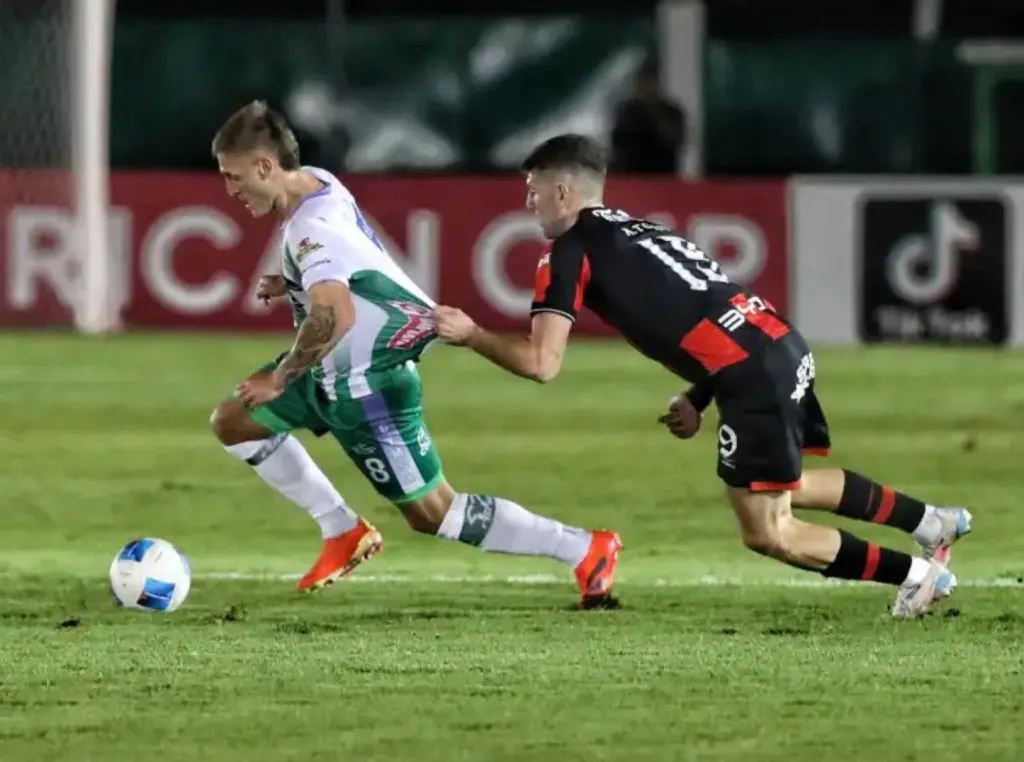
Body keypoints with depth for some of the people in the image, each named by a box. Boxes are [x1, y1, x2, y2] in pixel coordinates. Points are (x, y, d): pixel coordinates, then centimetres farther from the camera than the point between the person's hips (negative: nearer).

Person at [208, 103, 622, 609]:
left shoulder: (312, 229, -30)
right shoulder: (316, 181, -1)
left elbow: (335, 316, -44)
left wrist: (279, 380, -30)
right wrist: (293, 284, 5)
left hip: (366, 382, -10)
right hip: (337, 370, 10)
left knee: (432, 513, -3)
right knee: (231, 423, 13)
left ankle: (585, 550, 3)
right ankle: (344, 533, 18)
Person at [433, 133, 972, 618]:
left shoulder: (569, 252, -1)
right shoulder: (638, 231, 23)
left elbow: (541, 362, -8)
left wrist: (471, 335, 6)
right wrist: (698, 399, 20)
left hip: (755, 377, -9)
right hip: (785, 347, 9)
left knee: (767, 533, 1)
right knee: (786, 486, 29)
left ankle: (918, 572, 5)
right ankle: (934, 522, 32)